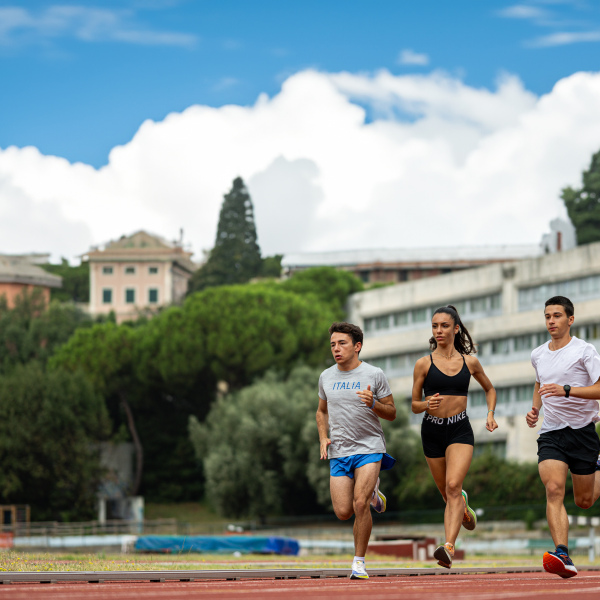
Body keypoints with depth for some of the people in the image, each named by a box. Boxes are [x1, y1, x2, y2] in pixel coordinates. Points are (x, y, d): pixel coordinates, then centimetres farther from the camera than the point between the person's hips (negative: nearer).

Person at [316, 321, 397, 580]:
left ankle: (359, 561, -5)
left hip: (369, 448, -4)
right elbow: (322, 411, 23)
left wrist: (373, 404, -18)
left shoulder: (374, 375, -3)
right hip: (339, 452, 4)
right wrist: (323, 438, 6)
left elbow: (391, 413, 3)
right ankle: (371, 492, 29)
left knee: (360, 504, -20)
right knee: (343, 512, -5)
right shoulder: (326, 377, 8)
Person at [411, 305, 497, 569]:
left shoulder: (470, 362, 5)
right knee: (448, 495, 9)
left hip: (460, 430, -1)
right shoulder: (424, 364, 1)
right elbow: (414, 405, 5)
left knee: (453, 485, -22)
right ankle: (463, 507, 47)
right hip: (432, 431, 1)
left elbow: (490, 389, 22)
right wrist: (426, 404, -17)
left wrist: (490, 414, 6)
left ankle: (448, 547, -31)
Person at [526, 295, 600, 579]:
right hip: (550, 434, 3)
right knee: (554, 489, -21)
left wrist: (566, 390, -27)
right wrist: (534, 409, 14)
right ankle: (562, 556, -32)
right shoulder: (538, 355, 11)